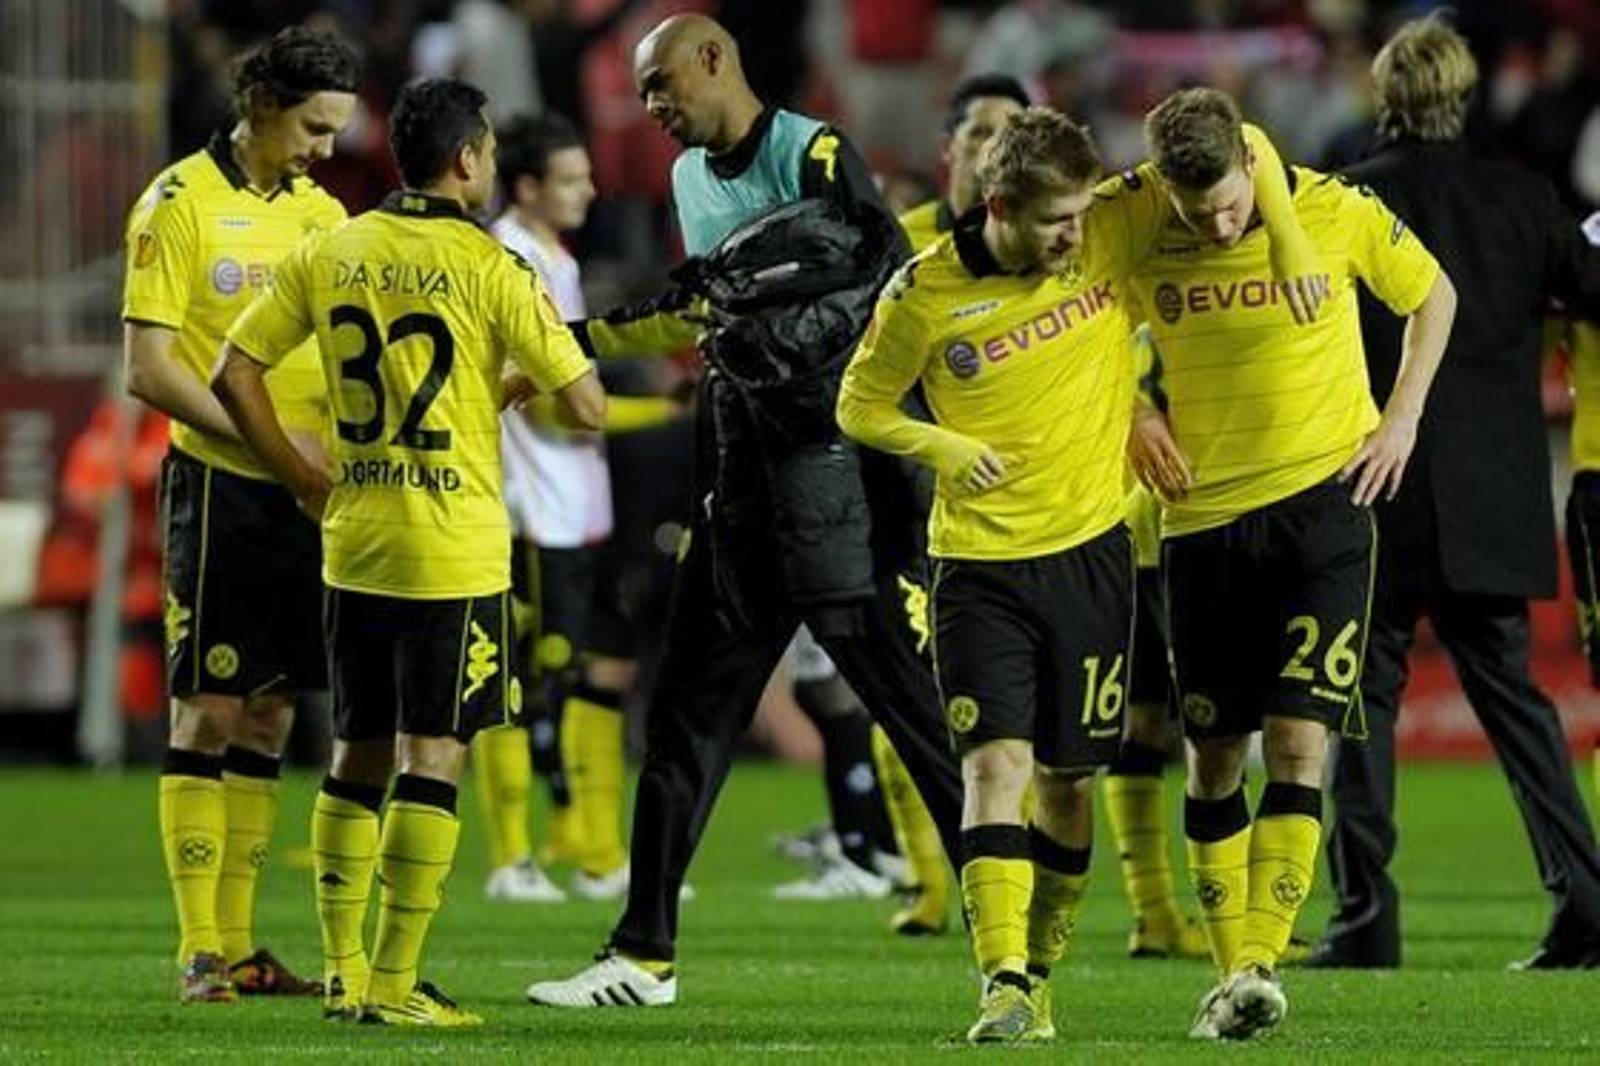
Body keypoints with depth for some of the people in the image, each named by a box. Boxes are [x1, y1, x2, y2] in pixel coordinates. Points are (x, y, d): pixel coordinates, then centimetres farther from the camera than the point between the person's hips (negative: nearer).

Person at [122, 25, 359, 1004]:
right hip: (218, 488, -6)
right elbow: (149, 369, -12)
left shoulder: (320, 212, 11)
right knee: (210, 712, -5)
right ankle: (199, 951, -2)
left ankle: (240, 943, 12)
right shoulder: (180, 205, -7)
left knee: (270, 715, 7)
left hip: (305, 494, 6)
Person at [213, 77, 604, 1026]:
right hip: (456, 553, -5)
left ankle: (343, 970, 15)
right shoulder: (490, 268, -10)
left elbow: (235, 374, 5)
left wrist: (305, 480, 12)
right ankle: (395, 984, -4)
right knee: (432, 759, -2)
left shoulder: (330, 255, 4)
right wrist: (523, 380, 11)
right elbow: (587, 408, -10)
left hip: (354, 546, 5)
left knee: (359, 753, 14)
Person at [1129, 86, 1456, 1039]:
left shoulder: (1335, 214, -9)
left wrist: (1402, 418, 0)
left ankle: (1263, 962, -17)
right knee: (1215, 756, 4)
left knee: (1298, 739, -12)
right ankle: (1233, 970, 12)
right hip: (1202, 517, 2)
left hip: (1322, 497, -2)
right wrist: (1134, 416, -1)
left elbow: (1431, 292, 9)